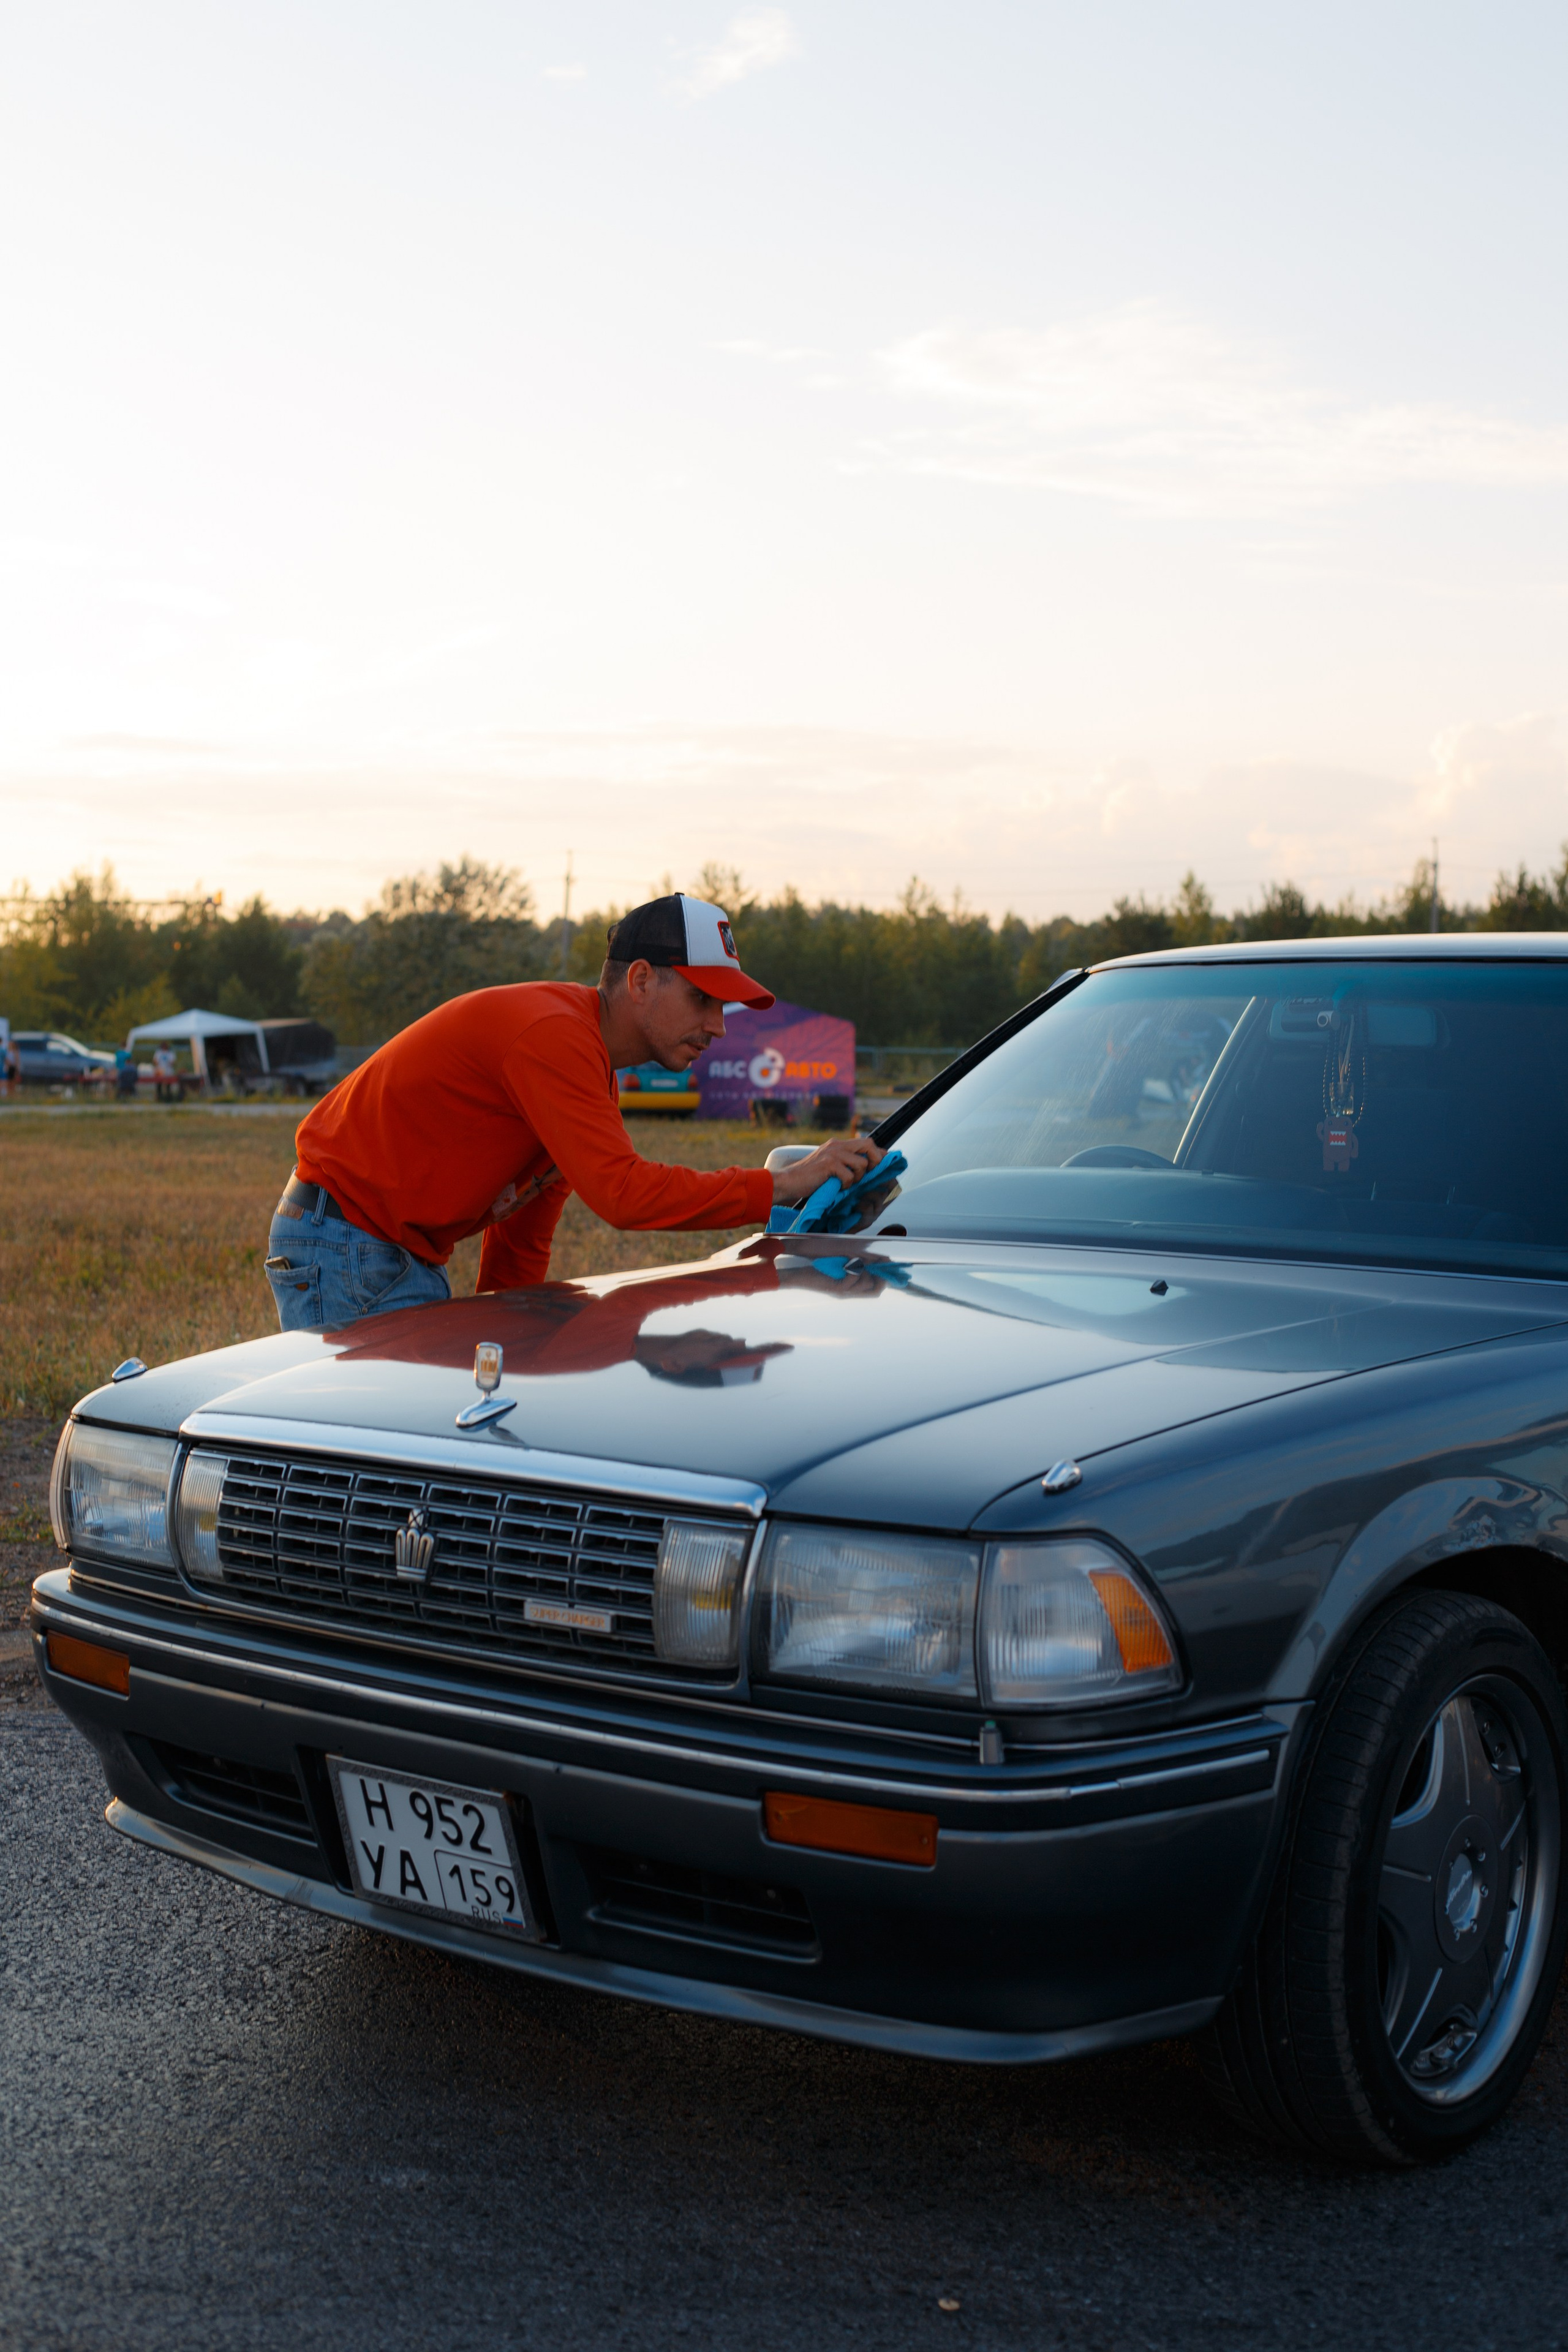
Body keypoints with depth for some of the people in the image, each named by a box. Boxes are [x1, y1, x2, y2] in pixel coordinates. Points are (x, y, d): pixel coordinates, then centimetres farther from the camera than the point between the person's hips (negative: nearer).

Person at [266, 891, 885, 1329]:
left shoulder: (586, 1063, 10)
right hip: (340, 1246, -10)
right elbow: (621, 1193, -32)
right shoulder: (551, 1033, -22)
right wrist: (782, 1186, -30)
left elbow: (521, 1238, 13)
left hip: (410, 1257, 10)